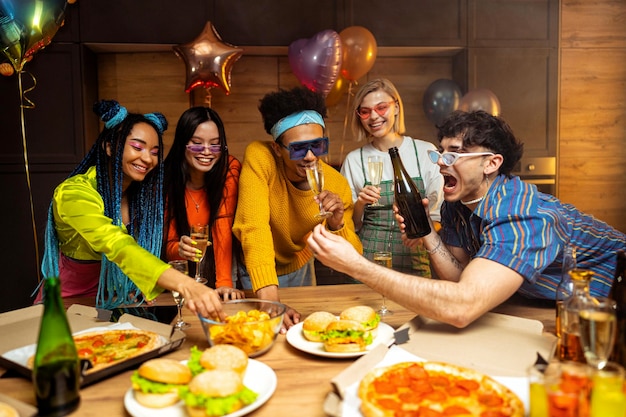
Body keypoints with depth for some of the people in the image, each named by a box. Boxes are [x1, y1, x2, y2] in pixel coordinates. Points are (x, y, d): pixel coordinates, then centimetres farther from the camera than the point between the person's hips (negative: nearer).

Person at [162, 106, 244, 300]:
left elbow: (223, 226, -18)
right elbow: (168, 244, -10)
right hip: (181, 270, 2)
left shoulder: (230, 169, -15)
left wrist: (224, 282, -27)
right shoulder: (166, 178, -14)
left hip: (217, 263, -2)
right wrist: (179, 250, -32)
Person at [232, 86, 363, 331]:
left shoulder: (337, 185, -21)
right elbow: (253, 228, -37)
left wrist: (336, 225, -37)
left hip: (298, 268, 3)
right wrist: (269, 300, -46)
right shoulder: (259, 157, -29)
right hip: (251, 270, -2)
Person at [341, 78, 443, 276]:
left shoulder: (426, 151, 0)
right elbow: (350, 224, 6)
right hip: (367, 261, 0)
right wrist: (360, 205, -14)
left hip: (414, 259, 0)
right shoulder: (354, 160, 2)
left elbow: (438, 215, 6)